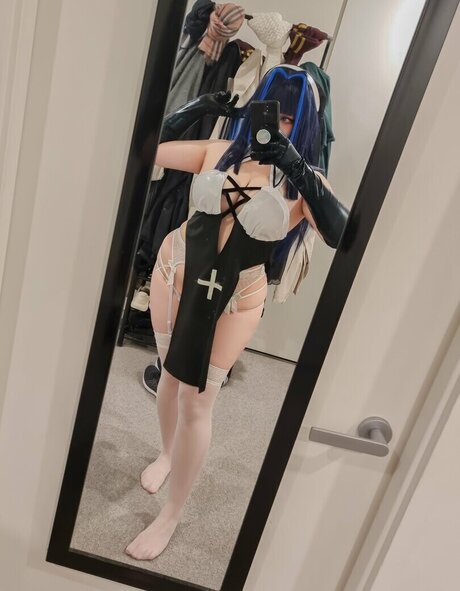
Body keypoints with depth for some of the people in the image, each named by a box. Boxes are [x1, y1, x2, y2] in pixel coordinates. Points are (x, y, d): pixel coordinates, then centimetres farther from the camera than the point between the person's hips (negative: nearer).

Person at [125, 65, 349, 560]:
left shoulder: (304, 182, -11)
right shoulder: (220, 151, -4)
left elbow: (342, 236, -28)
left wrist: (299, 170, -30)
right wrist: (197, 107, -6)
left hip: (235, 300, -3)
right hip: (176, 273, 4)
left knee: (196, 402, 3)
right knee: (171, 375, 20)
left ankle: (170, 517, 25)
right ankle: (166, 453, 52)